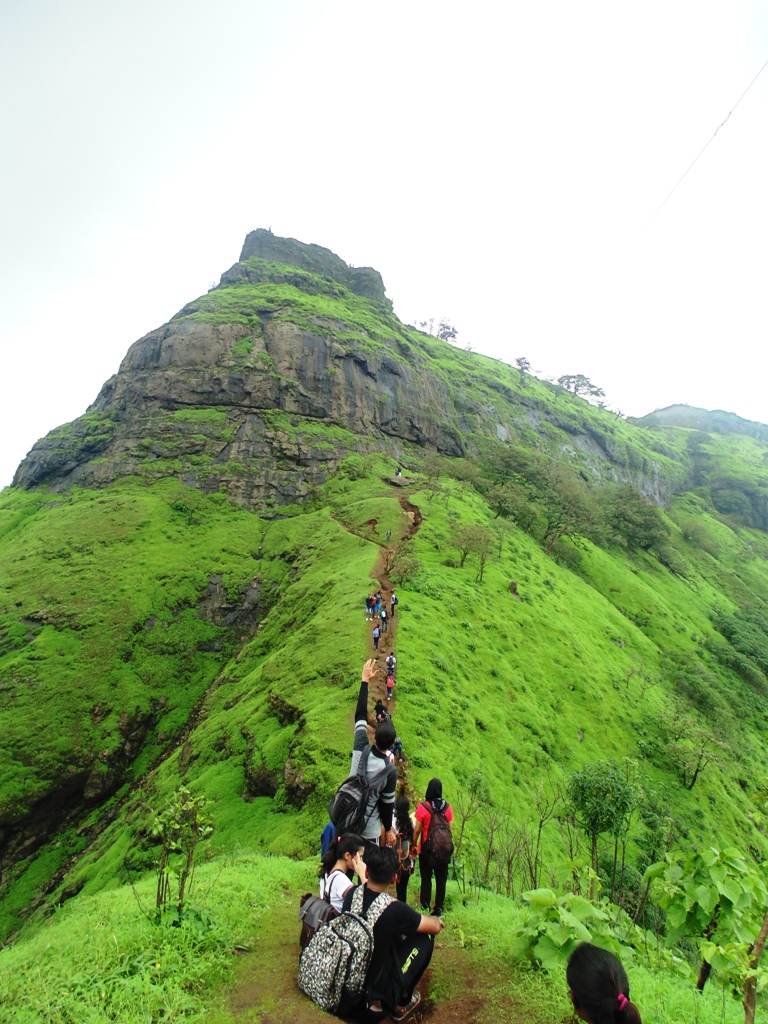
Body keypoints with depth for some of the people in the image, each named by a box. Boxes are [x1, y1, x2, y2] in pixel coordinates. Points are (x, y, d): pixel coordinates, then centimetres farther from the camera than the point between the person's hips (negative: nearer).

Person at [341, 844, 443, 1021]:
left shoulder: (352, 894, -11)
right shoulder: (394, 909, -27)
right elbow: (435, 927, -12)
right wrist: (435, 920, 12)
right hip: (375, 992, -5)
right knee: (425, 938, 2)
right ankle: (400, 1003, 17)